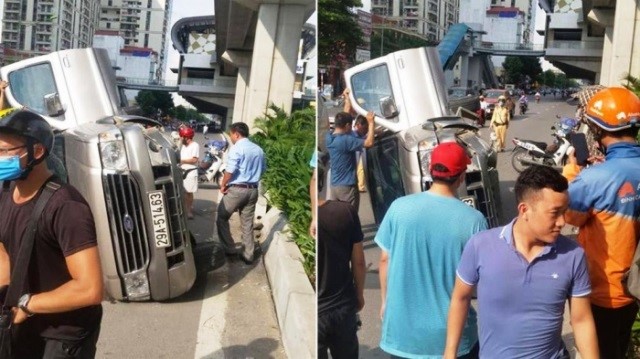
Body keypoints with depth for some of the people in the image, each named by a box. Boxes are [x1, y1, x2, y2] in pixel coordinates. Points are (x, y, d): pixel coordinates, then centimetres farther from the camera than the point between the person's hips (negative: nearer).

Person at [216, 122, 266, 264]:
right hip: (253, 190, 7)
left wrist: (223, 184, -6)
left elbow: (230, 170, -19)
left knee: (222, 218, 10)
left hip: (236, 189, -7)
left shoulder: (237, 148, -12)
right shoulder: (258, 149, 11)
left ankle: (229, 248, 11)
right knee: (247, 222, 12)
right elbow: (262, 169, 19)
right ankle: (248, 254, 15)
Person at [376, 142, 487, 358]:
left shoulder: (399, 207, -9)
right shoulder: (473, 220, -15)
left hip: (403, 327, 2)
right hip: (453, 331, -1)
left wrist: (385, 301, 14)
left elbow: (385, 260, 0)